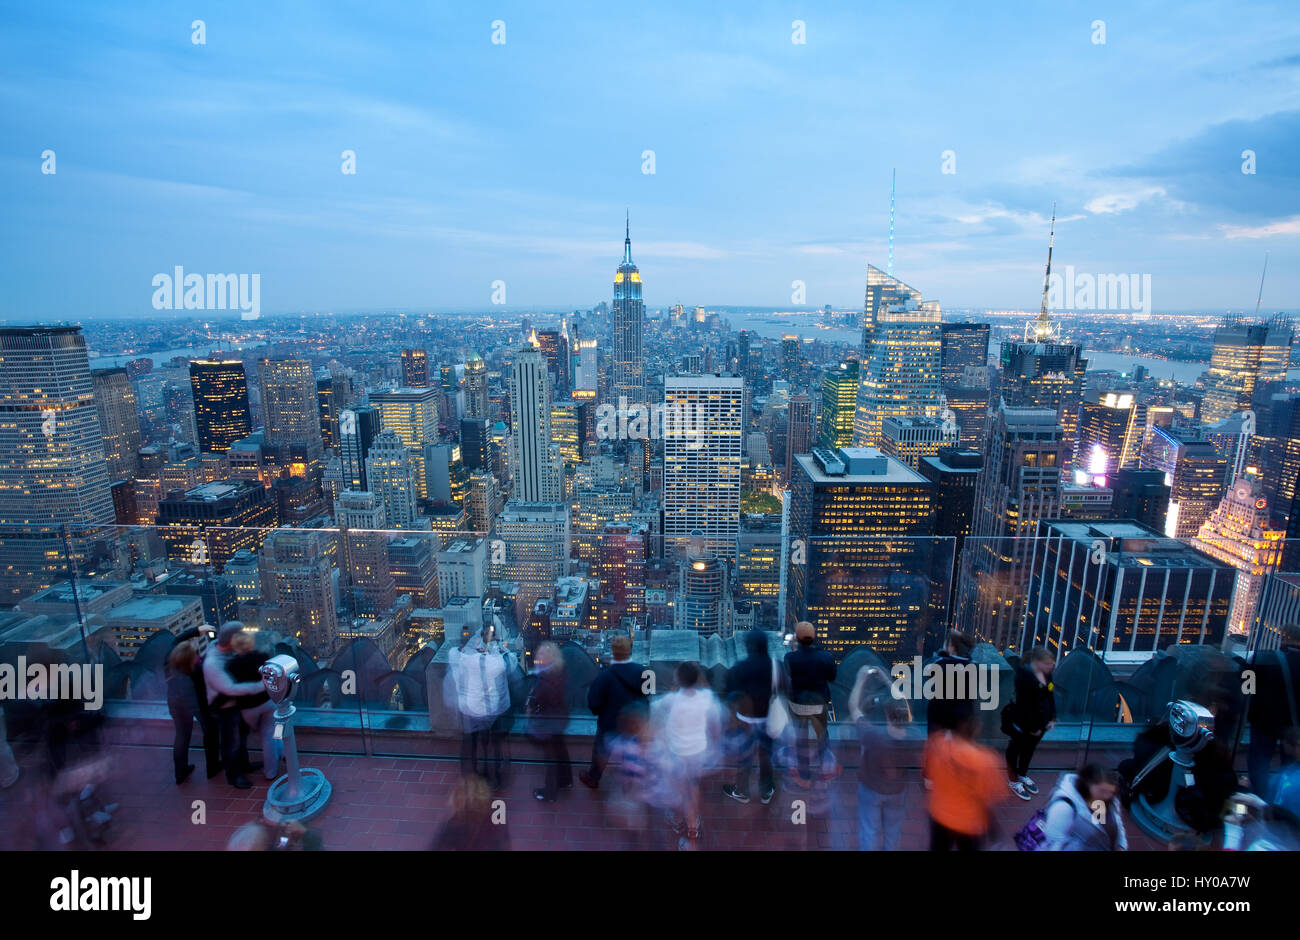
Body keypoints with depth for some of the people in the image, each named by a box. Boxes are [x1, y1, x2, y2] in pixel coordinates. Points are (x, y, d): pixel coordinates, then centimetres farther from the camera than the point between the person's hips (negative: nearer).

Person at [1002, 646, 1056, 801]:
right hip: (1022, 722, -7)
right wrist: (1032, 727, -19)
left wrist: (1052, 718, 3)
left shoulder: (1046, 674, -2)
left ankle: (1023, 775, 46)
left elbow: (1050, 696, 10)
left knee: (1030, 748, 24)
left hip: (1041, 721, 8)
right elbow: (1024, 704, -24)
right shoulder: (1024, 675, -25)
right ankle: (1013, 780, 28)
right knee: (1016, 748, 11)